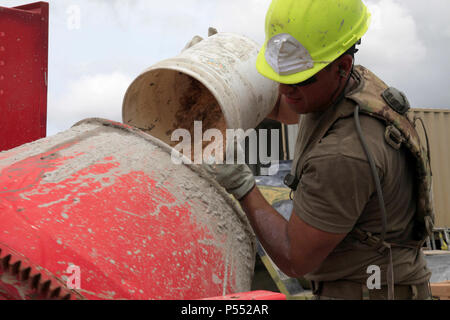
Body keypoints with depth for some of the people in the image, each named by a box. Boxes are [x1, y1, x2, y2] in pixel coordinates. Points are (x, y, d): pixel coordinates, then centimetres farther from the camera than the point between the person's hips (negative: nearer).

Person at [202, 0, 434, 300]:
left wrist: (241, 185, -20)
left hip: (369, 293, -9)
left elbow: (295, 260, -25)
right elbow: (281, 108, 16)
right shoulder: (348, 81, -6)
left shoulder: (344, 155, -36)